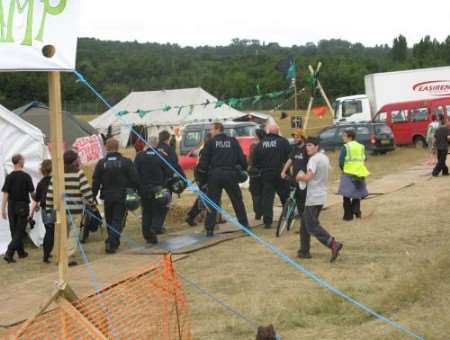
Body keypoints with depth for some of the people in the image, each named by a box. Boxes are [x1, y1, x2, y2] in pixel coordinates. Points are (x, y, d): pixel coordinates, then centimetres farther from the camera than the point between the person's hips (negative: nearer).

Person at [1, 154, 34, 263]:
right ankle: (9, 253, -15)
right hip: (23, 207, -3)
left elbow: (5, 194, -6)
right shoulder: (26, 176, -9)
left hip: (11, 206, 3)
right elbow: (32, 192, -2)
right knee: (19, 232, 0)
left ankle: (21, 252, 26)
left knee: (15, 231, 15)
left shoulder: (9, 177, -3)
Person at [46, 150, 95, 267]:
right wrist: (92, 203, 1)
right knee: (73, 233, 3)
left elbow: (50, 193, 4)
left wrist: (48, 208, 11)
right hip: (75, 209, -4)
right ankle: (70, 257, -2)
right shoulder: (78, 173, -6)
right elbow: (86, 190, -11)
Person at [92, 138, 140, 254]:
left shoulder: (101, 163, -1)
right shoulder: (126, 162, -5)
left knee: (109, 220, 18)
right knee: (118, 220, -1)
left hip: (107, 196, 2)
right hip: (122, 196, -2)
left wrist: (93, 196, 8)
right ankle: (111, 243, -14)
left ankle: (113, 241, 28)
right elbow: (135, 180, -6)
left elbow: (96, 182, 1)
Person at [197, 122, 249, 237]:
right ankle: (245, 224, 13)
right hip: (231, 174, 2)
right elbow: (241, 158, 5)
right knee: (237, 201, 12)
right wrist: (244, 169, 17)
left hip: (215, 175, -2)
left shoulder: (210, 142, 0)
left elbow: (204, 160, -4)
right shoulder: (233, 141, 7)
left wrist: (202, 172, 4)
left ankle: (209, 229, -1)